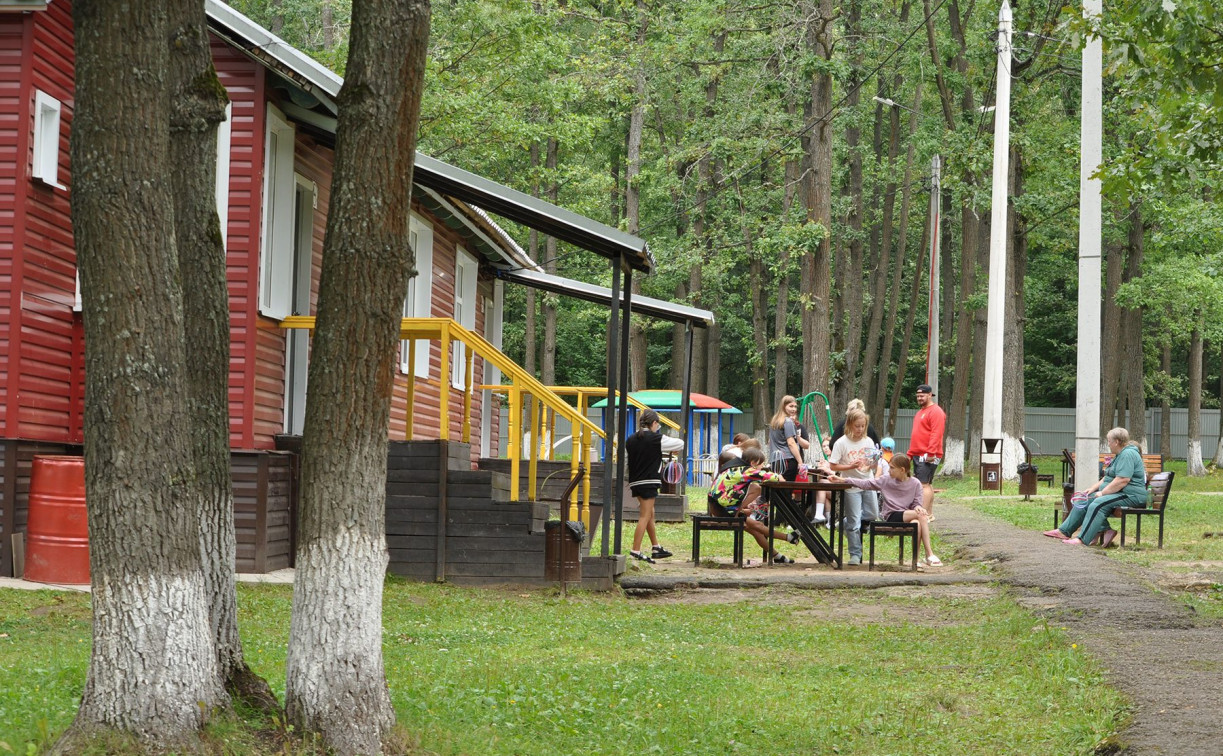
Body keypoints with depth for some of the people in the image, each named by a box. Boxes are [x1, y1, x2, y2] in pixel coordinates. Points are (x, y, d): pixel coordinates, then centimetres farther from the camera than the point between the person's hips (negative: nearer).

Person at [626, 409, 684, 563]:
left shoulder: (631, 440, 5)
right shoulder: (657, 439, -10)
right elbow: (680, 444, -1)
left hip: (635, 481, 7)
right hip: (649, 482, -7)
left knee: (650, 514, 17)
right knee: (645, 517, -4)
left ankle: (656, 548, 26)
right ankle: (635, 551, -8)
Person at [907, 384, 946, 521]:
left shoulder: (936, 412, -10)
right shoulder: (920, 412, 22)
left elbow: (936, 434, -19)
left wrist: (931, 453, -26)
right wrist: (910, 453, 22)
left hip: (928, 456, -10)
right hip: (918, 455, 10)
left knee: (924, 484, -14)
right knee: (926, 484, 13)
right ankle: (930, 514, 18)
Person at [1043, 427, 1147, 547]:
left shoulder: (1128, 454, -15)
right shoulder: (1120, 455, 21)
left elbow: (1122, 481, -25)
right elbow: (1107, 478, 25)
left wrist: (1102, 493, -18)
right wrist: (1093, 488, 11)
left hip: (1131, 496, -12)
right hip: (1115, 493, 12)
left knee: (1098, 504, -30)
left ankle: (1083, 539, -34)